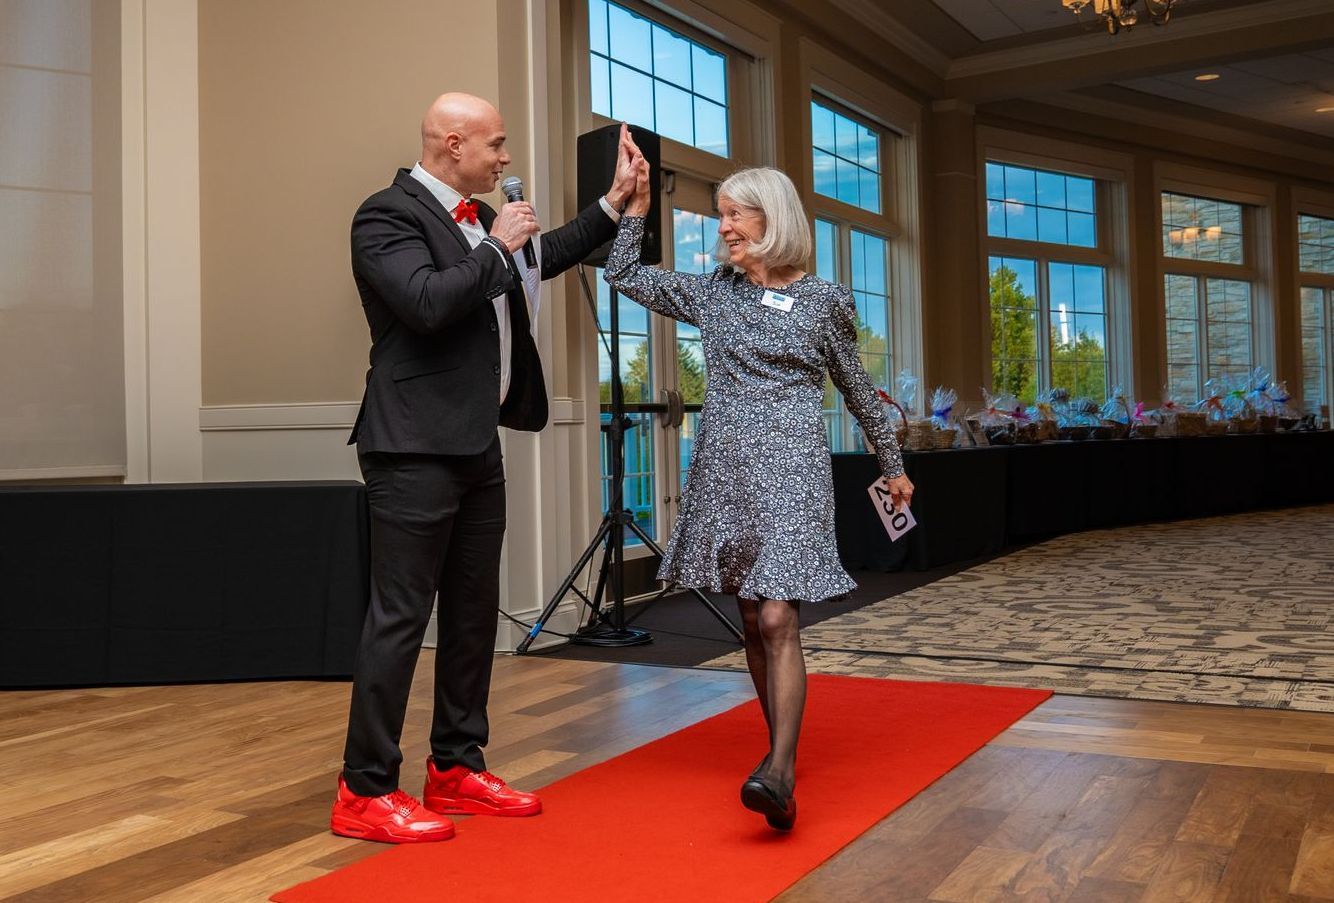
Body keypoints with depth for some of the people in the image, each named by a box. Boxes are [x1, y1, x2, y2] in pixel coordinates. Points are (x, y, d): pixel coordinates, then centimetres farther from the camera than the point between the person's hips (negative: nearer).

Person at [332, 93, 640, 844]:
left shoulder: (480, 218, 15)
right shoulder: (389, 214, -10)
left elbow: (543, 256, 32)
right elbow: (428, 303, -26)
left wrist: (615, 203, 25)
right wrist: (496, 248, -13)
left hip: (477, 445, 9)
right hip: (418, 448, -9)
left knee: (473, 612, 12)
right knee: (401, 615, -5)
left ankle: (457, 768, 24)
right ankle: (366, 791, 7)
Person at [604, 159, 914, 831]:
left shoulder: (823, 300, 2)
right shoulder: (712, 293, 11)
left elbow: (858, 391, 11)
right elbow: (623, 274, 15)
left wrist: (893, 466, 18)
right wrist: (637, 202, 9)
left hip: (789, 471, -4)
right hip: (726, 469, 4)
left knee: (777, 619, -15)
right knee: (752, 622, 9)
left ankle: (780, 772, -17)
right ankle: (782, 745, 23)